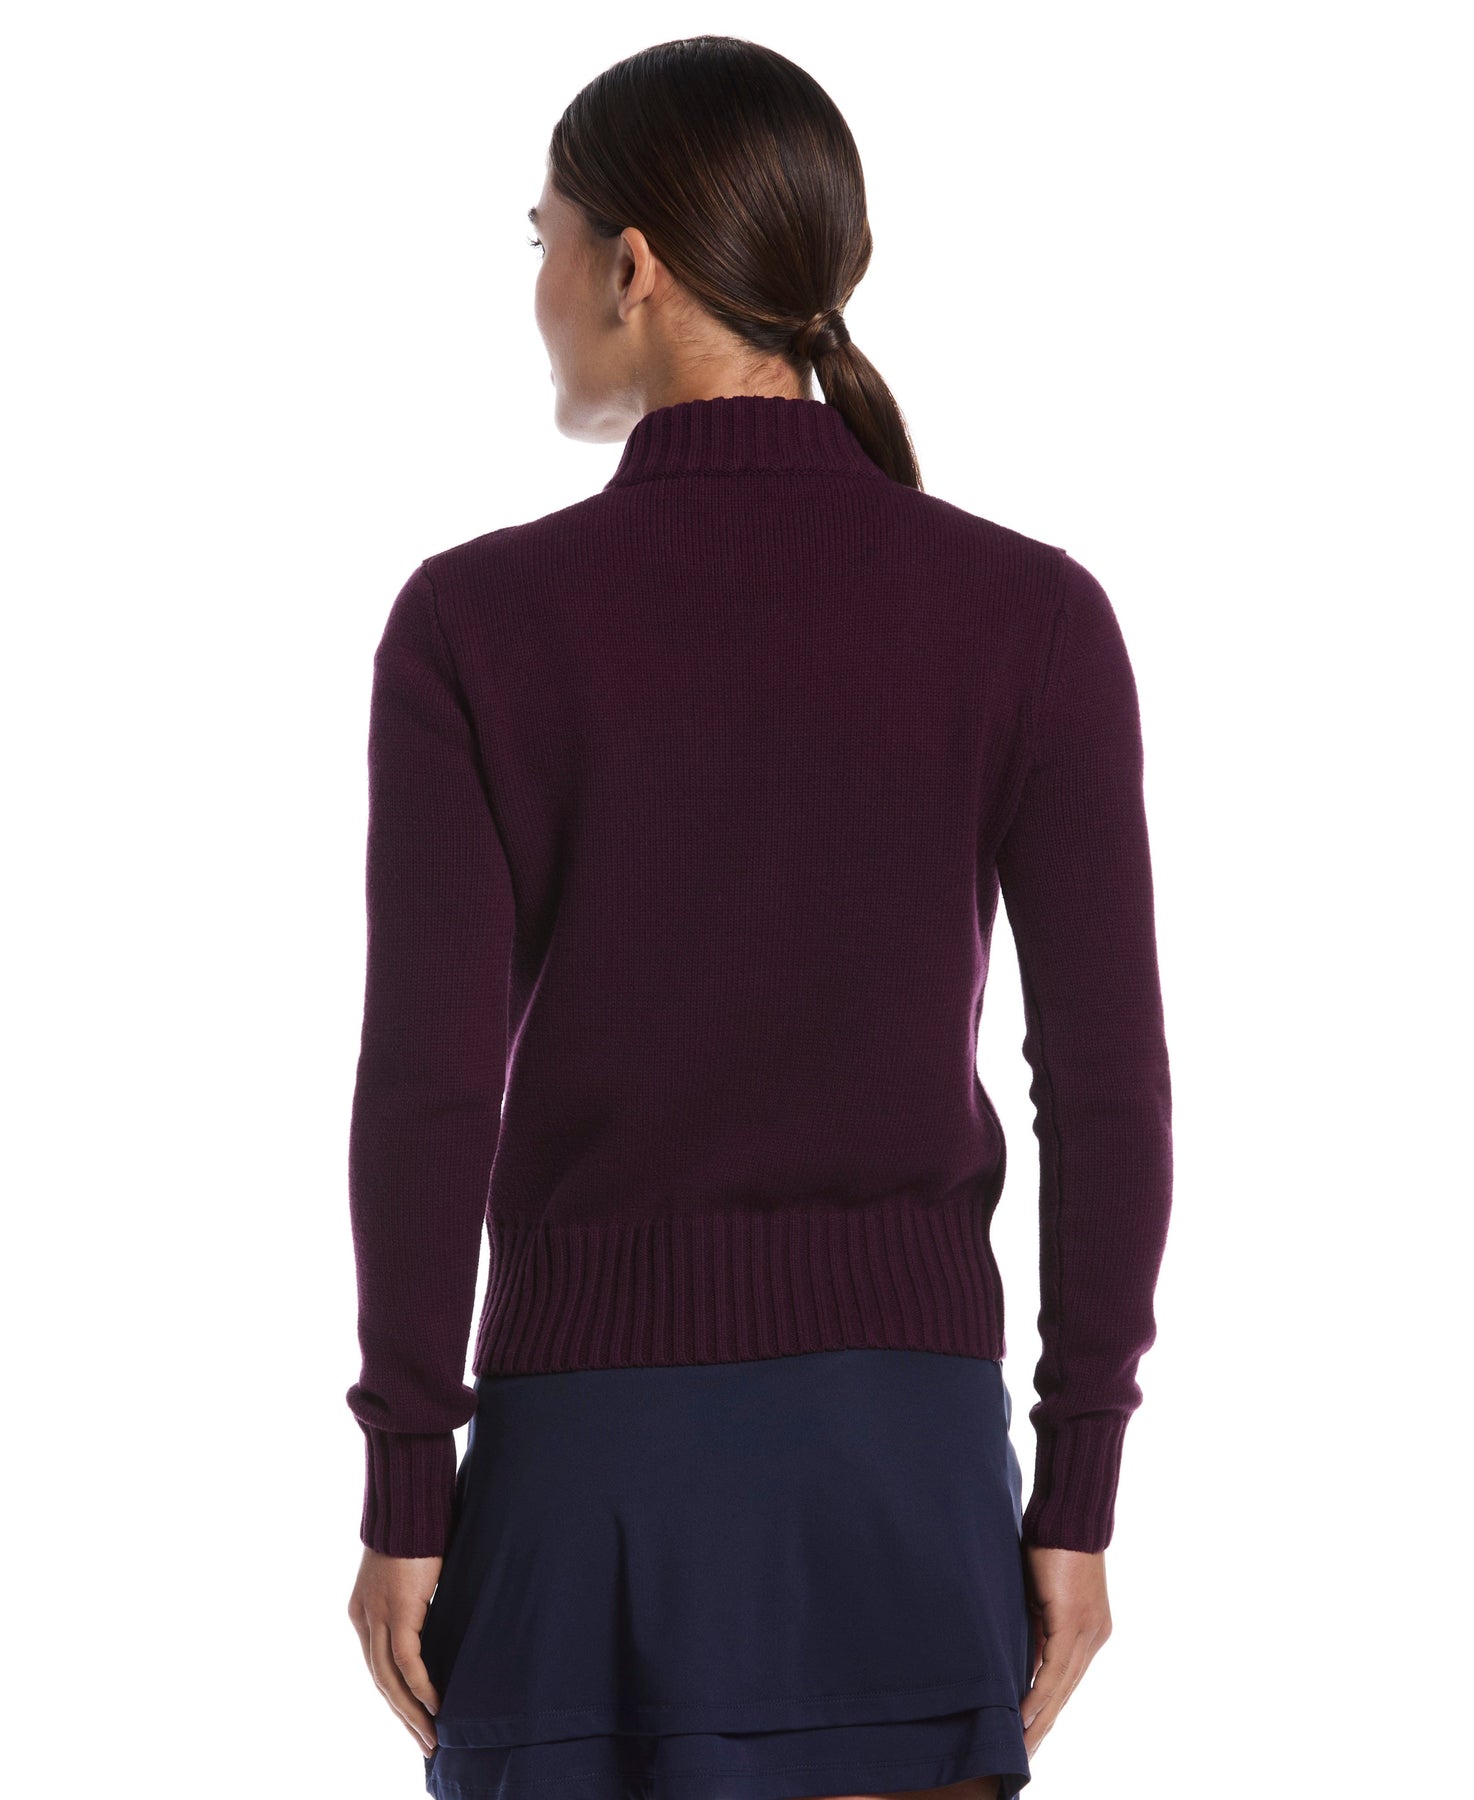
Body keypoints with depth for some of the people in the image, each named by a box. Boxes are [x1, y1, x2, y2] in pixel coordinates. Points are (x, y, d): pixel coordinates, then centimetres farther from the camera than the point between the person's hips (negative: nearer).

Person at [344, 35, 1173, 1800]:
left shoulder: (473, 621, -6)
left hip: (587, 1451, 0)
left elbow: (428, 1088, -9)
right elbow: (1106, 1080, -6)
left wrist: (403, 1494, -1)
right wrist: (1077, 1500, 2)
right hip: (899, 1450, 1)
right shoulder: (1029, 614, -3)